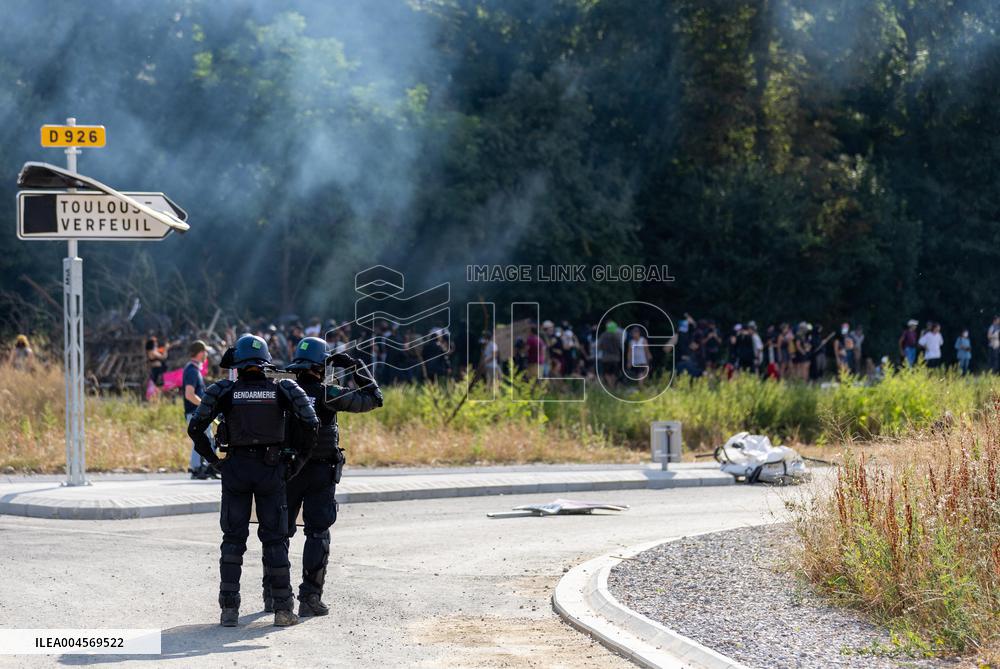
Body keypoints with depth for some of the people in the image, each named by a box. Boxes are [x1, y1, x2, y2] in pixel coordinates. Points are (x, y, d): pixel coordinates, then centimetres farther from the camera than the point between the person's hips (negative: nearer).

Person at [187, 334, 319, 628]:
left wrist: (211, 458, 4)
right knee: (274, 538, 7)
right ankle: (283, 609, 4)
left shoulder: (225, 391, -1)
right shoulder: (281, 390, 1)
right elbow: (310, 424, -9)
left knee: (233, 538, 8)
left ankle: (229, 609, 1)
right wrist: (301, 458, 3)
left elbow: (195, 427, -8)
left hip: (236, 469, 0)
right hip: (271, 469, 0)